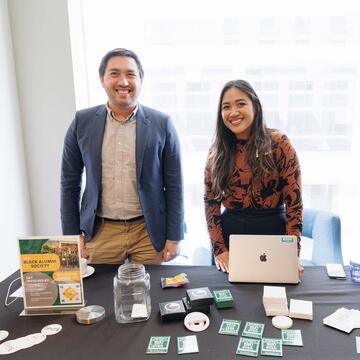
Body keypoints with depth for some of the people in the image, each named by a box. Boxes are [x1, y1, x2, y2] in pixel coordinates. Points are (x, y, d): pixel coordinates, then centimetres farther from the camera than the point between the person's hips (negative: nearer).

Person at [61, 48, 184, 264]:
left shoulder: (161, 124, -5)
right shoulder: (83, 122, -1)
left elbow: (173, 186, -2)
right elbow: (70, 183, 5)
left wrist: (174, 238, -2)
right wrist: (73, 236, 3)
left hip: (148, 232, -1)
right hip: (100, 232, 1)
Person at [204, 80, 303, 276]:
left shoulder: (279, 143, -7)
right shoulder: (217, 152, 2)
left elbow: (294, 201, -8)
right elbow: (210, 202, 4)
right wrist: (219, 249, -4)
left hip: (272, 231, -2)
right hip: (229, 232, 3)